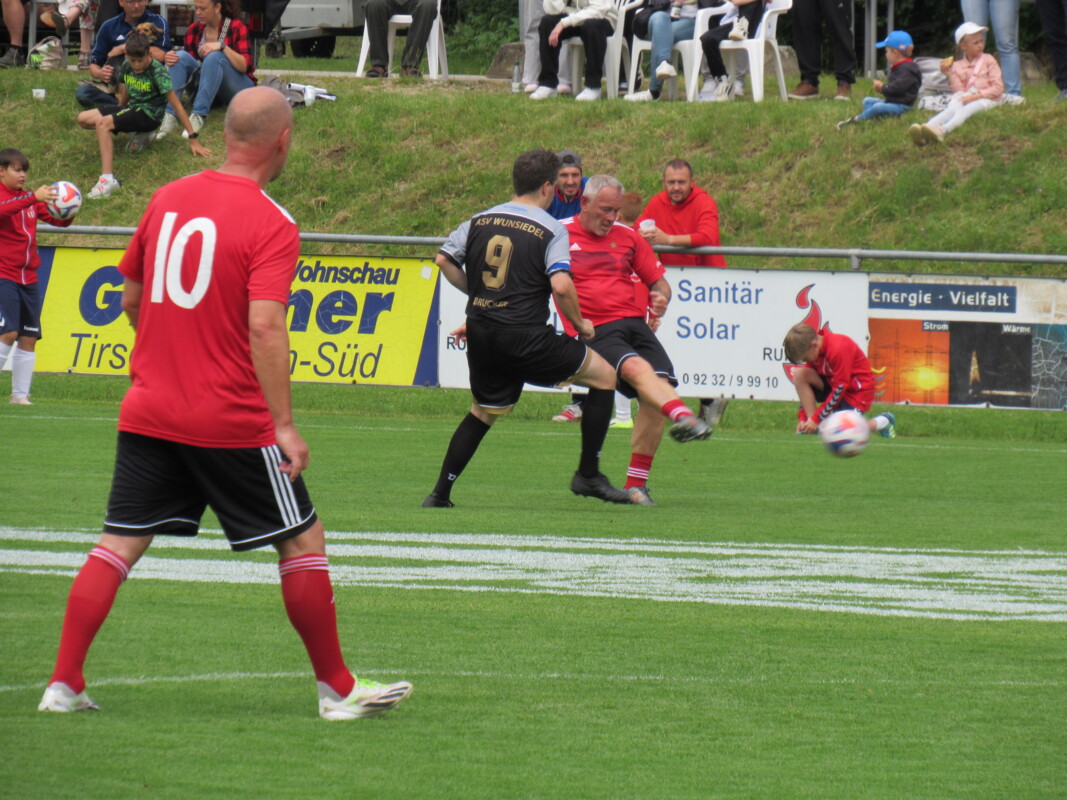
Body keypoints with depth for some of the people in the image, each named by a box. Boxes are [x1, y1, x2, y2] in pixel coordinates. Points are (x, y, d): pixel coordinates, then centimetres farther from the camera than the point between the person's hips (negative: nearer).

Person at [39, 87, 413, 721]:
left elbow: (131, 299, 16)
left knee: (119, 544, 8)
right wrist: (284, 425, -20)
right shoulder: (271, 224, -12)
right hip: (233, 422, -6)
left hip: (148, 412, 6)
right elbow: (264, 325, -21)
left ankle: (64, 683, 1)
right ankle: (337, 688, 12)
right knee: (303, 540, 7)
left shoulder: (168, 199, 7)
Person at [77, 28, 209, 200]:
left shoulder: (157, 71, -18)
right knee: (83, 119, -2)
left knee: (102, 123, -31)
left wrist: (193, 139, -21)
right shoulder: (127, 66, 1)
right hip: (132, 108, 8)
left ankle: (108, 178, -42)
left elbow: (176, 104, -20)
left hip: (149, 113, -8)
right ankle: (138, 134, 1)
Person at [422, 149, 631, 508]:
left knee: (483, 411, 26)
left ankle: (440, 493, 19)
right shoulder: (551, 230, -7)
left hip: (481, 336, 6)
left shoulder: (480, 221, 9)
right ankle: (588, 475, 8)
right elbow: (561, 285, -19)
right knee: (604, 375, 9)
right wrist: (579, 324, -3)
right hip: (526, 339, -6)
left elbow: (444, 260, 12)